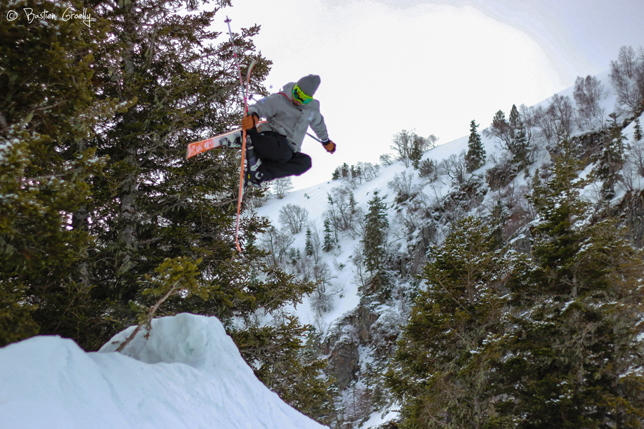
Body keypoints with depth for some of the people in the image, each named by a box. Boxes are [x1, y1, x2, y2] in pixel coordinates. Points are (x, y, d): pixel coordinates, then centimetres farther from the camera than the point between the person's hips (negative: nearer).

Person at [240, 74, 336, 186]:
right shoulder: (278, 100, -5)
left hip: (289, 149, 6)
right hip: (271, 137, -6)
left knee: (305, 162, -30)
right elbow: (258, 107, -10)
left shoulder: (313, 107, 12)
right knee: (284, 153, -43)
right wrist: (253, 116, -36)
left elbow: (318, 123, 31)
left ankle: (263, 171, -37)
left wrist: (326, 141, 45)